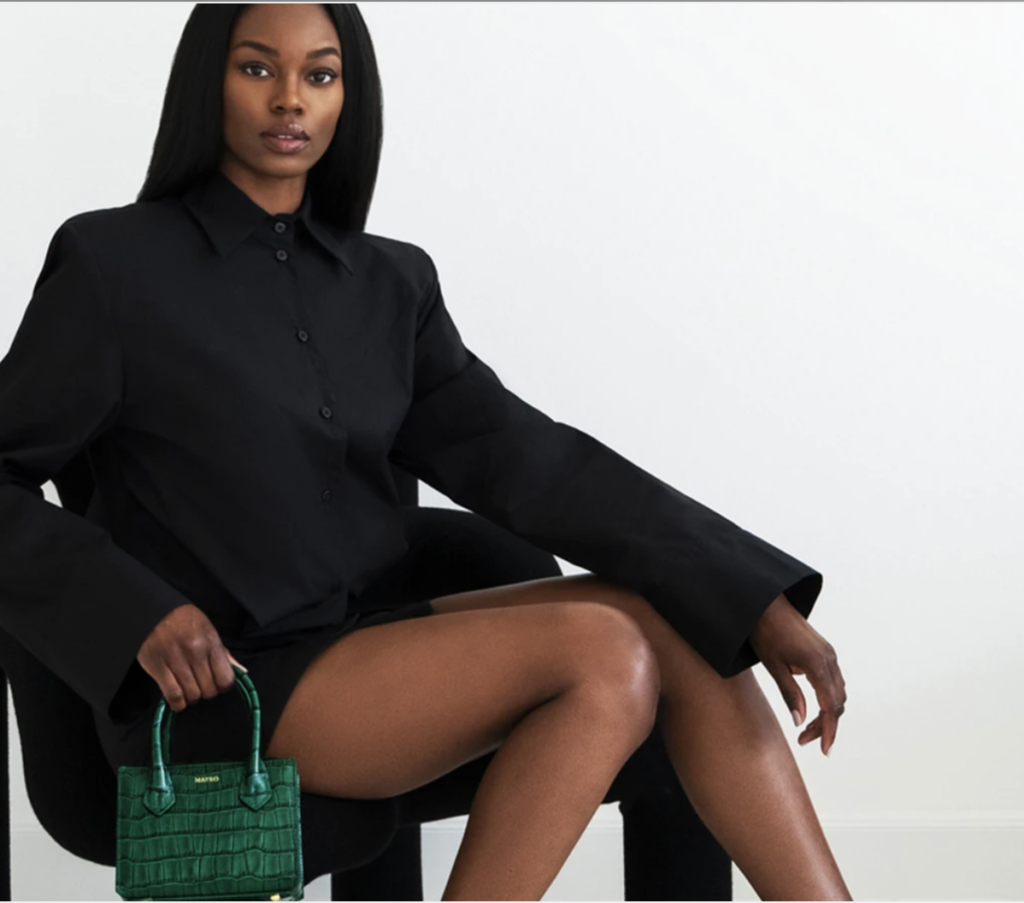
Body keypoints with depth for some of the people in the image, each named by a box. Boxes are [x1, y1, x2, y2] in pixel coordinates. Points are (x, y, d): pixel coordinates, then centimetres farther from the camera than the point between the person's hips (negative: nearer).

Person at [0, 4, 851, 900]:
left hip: (360, 636, 6)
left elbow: (522, 457, 2)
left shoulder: (389, 282, 10)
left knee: (683, 625, -12)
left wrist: (759, 600, -8)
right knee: (603, 655, -23)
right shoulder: (114, 263, -5)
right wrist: (138, 614, -21)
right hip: (216, 691, -6)